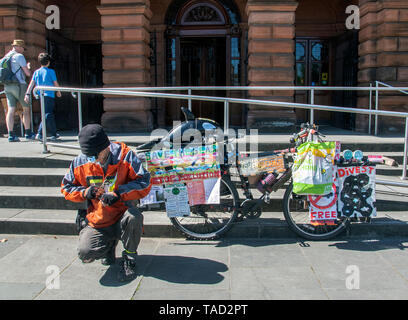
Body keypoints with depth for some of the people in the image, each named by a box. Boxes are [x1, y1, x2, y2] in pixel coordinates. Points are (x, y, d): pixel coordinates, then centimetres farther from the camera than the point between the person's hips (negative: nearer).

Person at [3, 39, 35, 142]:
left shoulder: (5, 57, 17)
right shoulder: (19, 56, -7)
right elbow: (28, 73, -10)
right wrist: (28, 67, 13)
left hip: (7, 86, 7)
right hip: (19, 85, -7)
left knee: (11, 110, 1)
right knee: (26, 109, 4)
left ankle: (11, 135, -3)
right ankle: (28, 133, 5)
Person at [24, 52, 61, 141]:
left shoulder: (36, 72, 9)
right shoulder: (51, 71, -3)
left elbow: (31, 83, 3)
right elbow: (55, 83, 2)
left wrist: (27, 94, 1)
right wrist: (58, 92, 19)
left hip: (40, 96, 6)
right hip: (49, 95, -6)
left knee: (50, 115, 16)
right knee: (48, 115, -8)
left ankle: (54, 134, 24)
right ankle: (39, 133, -22)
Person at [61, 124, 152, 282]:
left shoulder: (125, 156, -12)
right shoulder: (80, 162, -3)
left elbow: (145, 183, -15)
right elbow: (66, 187, 9)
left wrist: (118, 193, -27)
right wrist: (85, 192, -12)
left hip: (120, 217, -2)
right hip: (97, 223, 3)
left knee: (134, 217, -37)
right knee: (85, 253, -22)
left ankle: (129, 260, -8)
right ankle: (110, 243, 17)